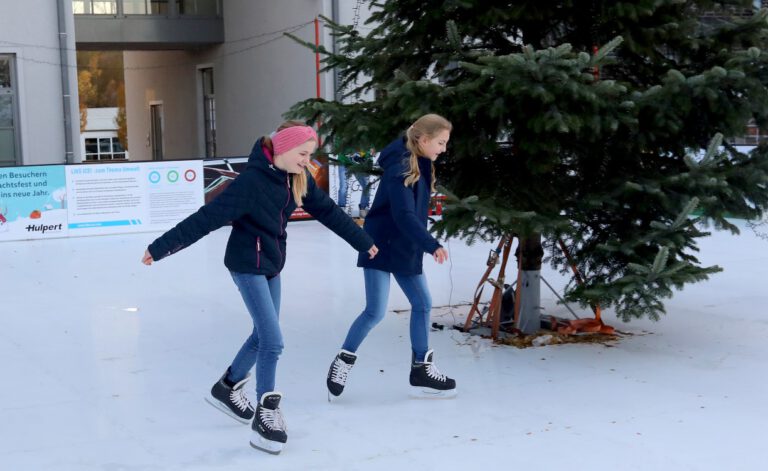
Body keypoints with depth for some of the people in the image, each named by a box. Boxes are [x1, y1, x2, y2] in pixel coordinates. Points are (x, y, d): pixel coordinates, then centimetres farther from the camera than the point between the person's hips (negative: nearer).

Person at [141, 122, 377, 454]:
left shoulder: (298, 178, -3)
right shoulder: (252, 180, -25)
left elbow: (328, 211, 9)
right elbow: (208, 218, -26)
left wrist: (363, 242, 17)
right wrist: (161, 248, -23)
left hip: (272, 264, 8)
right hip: (247, 265, -8)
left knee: (263, 334, 18)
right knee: (273, 340, -10)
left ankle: (226, 389, 38)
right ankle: (265, 415, 6)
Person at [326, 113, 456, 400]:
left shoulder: (421, 164, 7)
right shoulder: (400, 167, -21)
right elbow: (404, 215, -31)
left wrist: (422, 245, 15)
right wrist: (432, 245, -37)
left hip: (406, 249, 9)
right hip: (381, 247, -9)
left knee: (422, 304, 9)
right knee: (376, 311, -8)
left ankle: (421, 369, 18)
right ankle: (342, 363, 9)